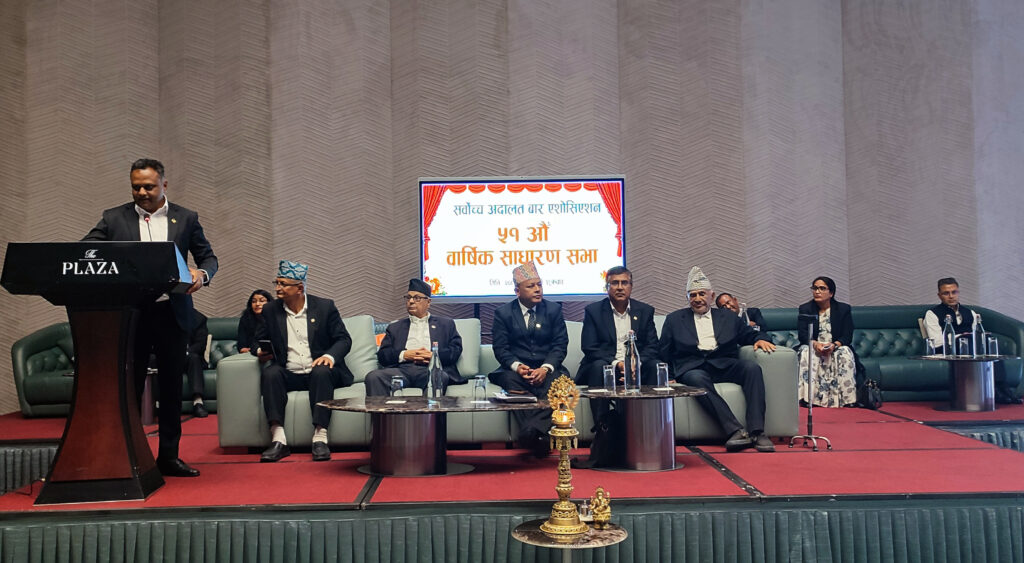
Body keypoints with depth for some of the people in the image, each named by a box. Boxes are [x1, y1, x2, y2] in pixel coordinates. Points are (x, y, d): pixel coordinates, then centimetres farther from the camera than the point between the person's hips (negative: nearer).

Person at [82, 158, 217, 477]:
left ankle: (168, 456, 17)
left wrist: (202, 274, -14)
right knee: (128, 387, 3)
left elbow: (208, 257, 9)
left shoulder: (186, 219, 7)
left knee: (171, 386, 8)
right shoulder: (114, 219, 6)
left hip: (172, 315, 1)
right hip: (130, 315, -1)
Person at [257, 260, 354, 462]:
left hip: (320, 372, -2)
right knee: (270, 373, -29)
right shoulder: (270, 311, 10)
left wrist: (329, 356, -19)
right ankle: (278, 440, -36)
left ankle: (320, 438, -39)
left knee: (322, 371, -35)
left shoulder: (325, 307, 3)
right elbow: (259, 340, 15)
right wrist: (260, 352, -10)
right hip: (289, 375, 2)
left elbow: (344, 339, 2)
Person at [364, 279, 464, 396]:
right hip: (402, 368, 2)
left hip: (430, 369, -2)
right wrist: (404, 355, -4)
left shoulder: (445, 324, 25)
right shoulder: (395, 327, 29)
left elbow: (456, 349, 11)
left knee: (439, 377, -40)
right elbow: (382, 355, 16)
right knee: (373, 376, -31)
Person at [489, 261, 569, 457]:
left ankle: (533, 431, -48)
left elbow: (560, 345, 3)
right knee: (511, 381, -36)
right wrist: (517, 366, -18)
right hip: (516, 369, -1)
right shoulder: (503, 312, 8)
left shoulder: (554, 309, 10)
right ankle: (539, 439, -45)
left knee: (557, 382, -34)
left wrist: (546, 368, -15)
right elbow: (500, 348, 2)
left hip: (546, 369, 1)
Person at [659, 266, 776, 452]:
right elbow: (664, 353, 14)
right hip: (693, 368, -2)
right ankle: (736, 431, -43)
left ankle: (757, 431, -34)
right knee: (697, 379, -37)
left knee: (752, 367, -28)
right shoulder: (674, 319, 18)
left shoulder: (728, 317, 23)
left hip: (724, 365, 2)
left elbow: (750, 334, 21)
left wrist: (760, 339, -2)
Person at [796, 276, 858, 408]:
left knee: (845, 353, -32)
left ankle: (846, 398, -30)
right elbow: (802, 334, -5)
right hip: (813, 347, 0)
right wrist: (815, 344, -27)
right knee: (806, 352, -32)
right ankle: (807, 398, -37)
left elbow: (847, 337, -5)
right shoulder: (804, 309, 6)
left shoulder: (844, 309, 4)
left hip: (836, 347, 0)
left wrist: (834, 345, -25)